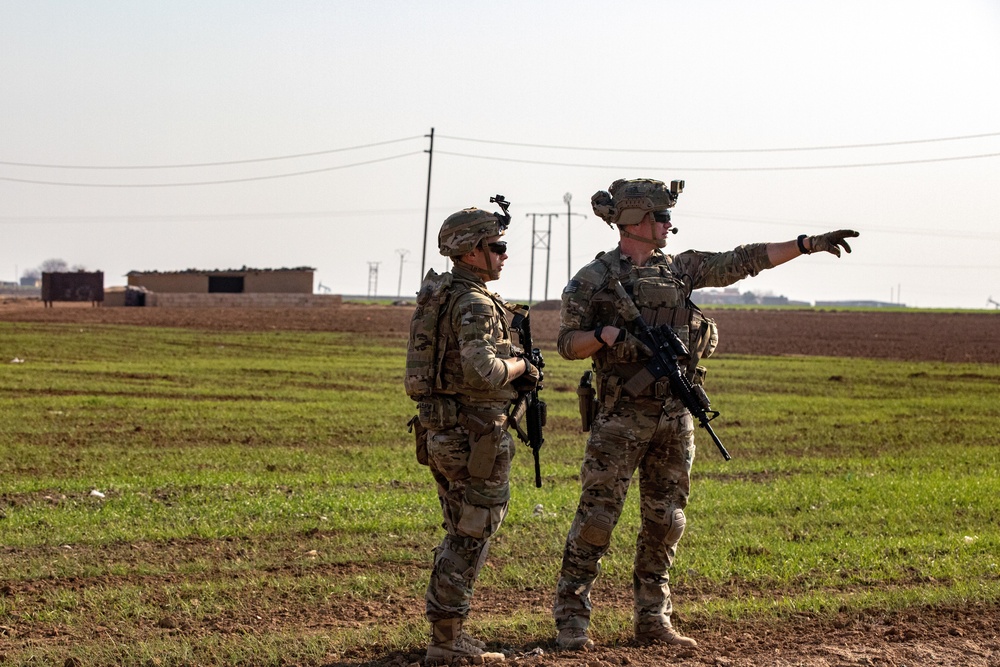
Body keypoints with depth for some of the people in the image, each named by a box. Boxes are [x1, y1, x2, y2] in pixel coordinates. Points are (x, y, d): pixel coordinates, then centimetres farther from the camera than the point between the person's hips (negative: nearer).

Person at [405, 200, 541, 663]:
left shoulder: (437, 295, 13)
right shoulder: (475, 304, -17)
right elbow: (480, 370, -30)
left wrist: (510, 372, 15)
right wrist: (518, 367, -12)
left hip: (438, 430, 9)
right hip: (475, 434, -9)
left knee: (461, 535, 18)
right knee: (471, 537, -1)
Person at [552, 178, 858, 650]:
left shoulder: (679, 269, 12)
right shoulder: (593, 279, -3)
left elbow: (742, 262, 12)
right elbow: (568, 343, -2)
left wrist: (809, 244, 8)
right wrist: (607, 334, -21)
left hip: (675, 417, 6)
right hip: (622, 417, -6)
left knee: (665, 521, 8)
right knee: (597, 515, -6)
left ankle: (651, 620, 15)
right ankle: (571, 619, 0)